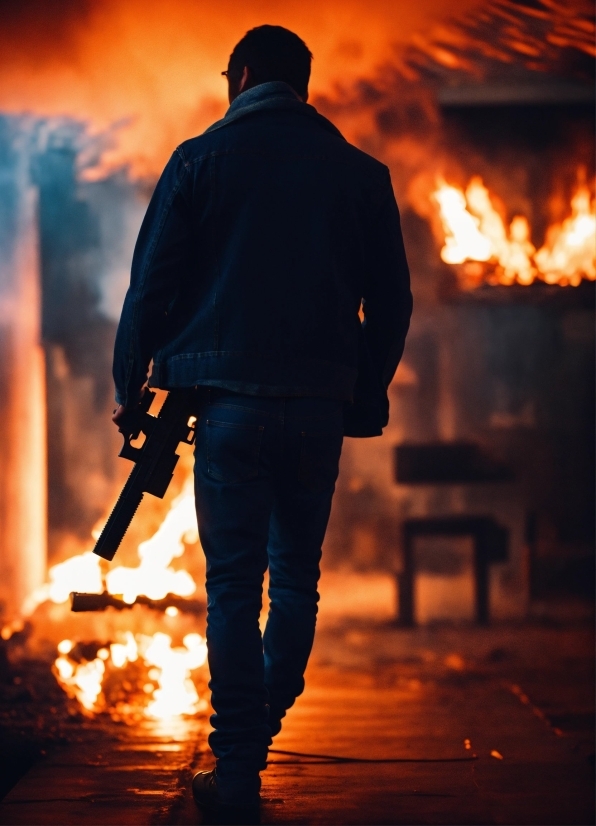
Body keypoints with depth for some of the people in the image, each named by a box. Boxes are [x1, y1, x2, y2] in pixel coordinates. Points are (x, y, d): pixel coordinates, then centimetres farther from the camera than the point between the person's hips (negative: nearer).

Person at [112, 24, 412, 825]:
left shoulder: (203, 158, 2)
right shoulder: (360, 172, 8)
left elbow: (152, 283, 0)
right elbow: (392, 301, 11)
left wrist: (130, 387, 8)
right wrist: (365, 398, 20)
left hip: (230, 399, -2)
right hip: (320, 405, 2)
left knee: (233, 585, -1)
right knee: (297, 575, 17)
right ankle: (263, 729, 20)